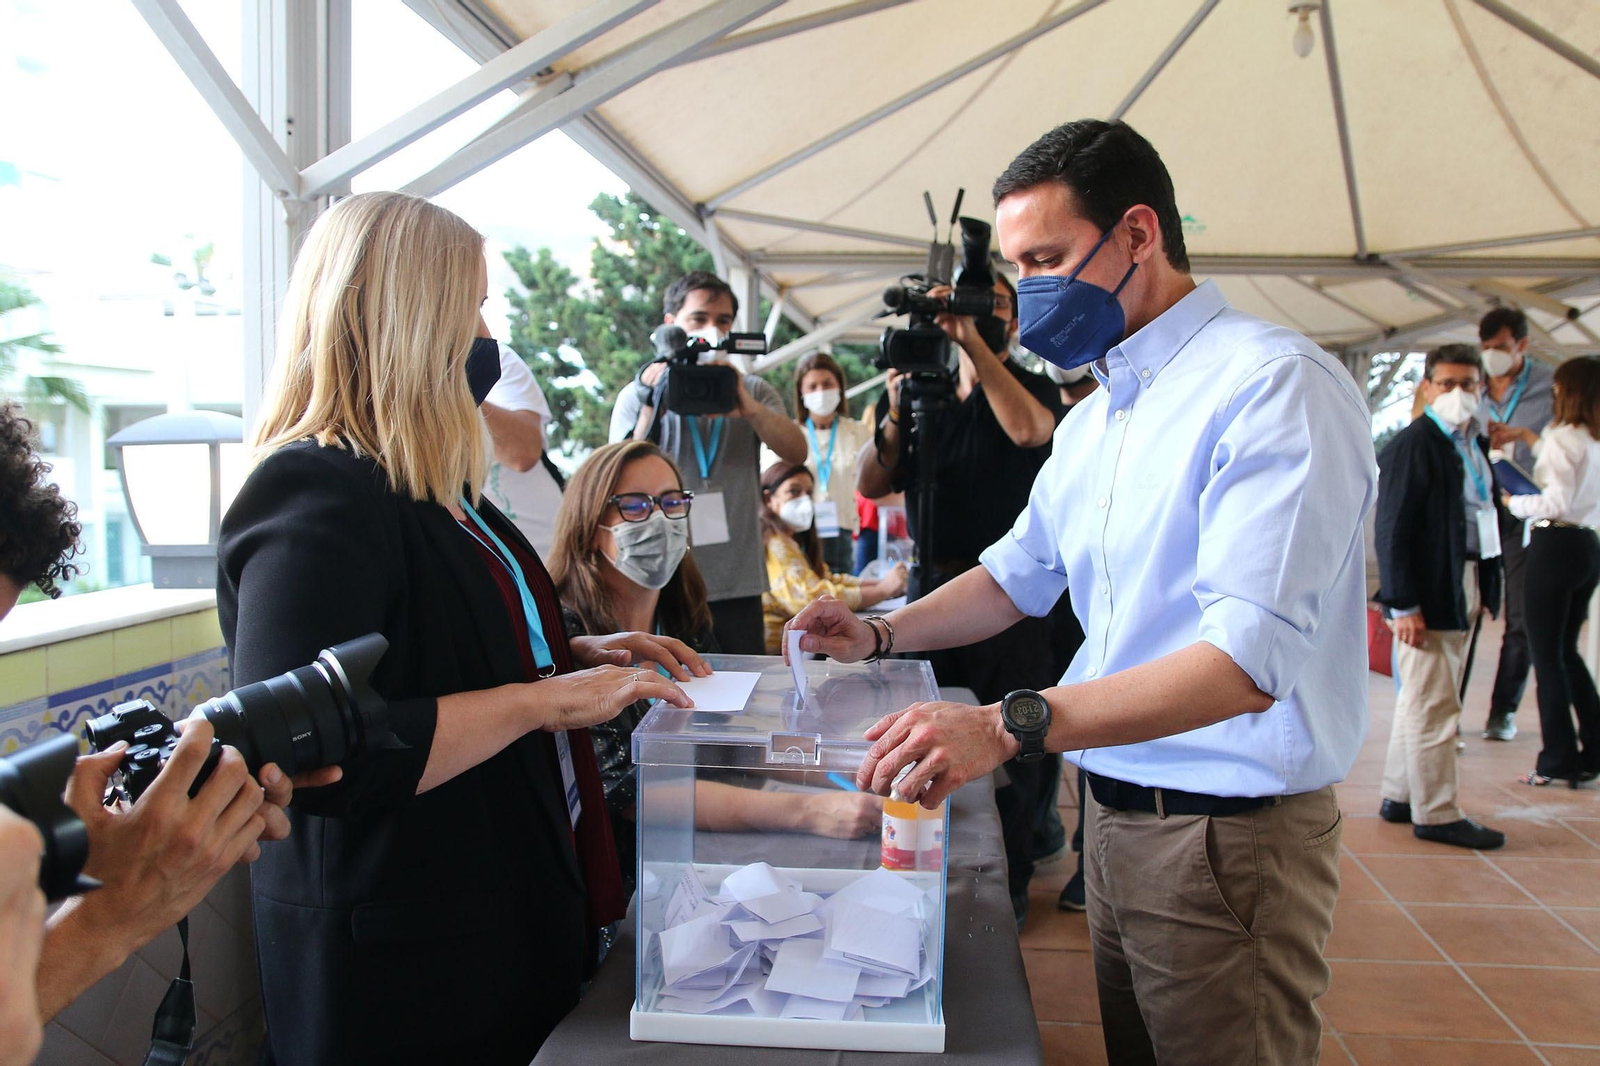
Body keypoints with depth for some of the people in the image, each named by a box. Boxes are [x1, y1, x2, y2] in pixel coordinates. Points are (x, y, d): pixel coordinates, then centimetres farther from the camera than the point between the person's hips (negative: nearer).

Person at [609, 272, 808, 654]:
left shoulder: (754, 391, 11)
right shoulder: (638, 394, 6)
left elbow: (797, 452, -6)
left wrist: (749, 408, -25)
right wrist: (652, 404, -17)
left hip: (738, 584, 2)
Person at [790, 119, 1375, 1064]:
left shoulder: (1273, 384, -18)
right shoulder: (1092, 420, 12)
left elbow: (1251, 654, -28)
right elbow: (1023, 571, 21)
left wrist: (1012, 724, -36)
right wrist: (880, 636, 7)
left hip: (1231, 836, -8)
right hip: (1115, 809, 8)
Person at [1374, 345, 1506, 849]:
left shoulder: (1475, 444, 13)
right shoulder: (1413, 445, -13)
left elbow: (1483, 517, 16)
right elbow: (1392, 529, -16)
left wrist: (1485, 589, 9)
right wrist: (1404, 605, -19)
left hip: (1463, 592, 9)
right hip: (1428, 596, -9)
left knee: (1420, 701, 15)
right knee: (1433, 706, -2)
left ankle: (1399, 797, 25)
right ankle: (1436, 814, 8)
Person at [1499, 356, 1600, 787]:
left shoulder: (1564, 437, -14)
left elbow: (1556, 502, -20)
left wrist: (1513, 502, -4)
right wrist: (1526, 436, 36)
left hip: (1555, 545, -8)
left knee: (1546, 654, 0)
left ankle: (1559, 759, 3)